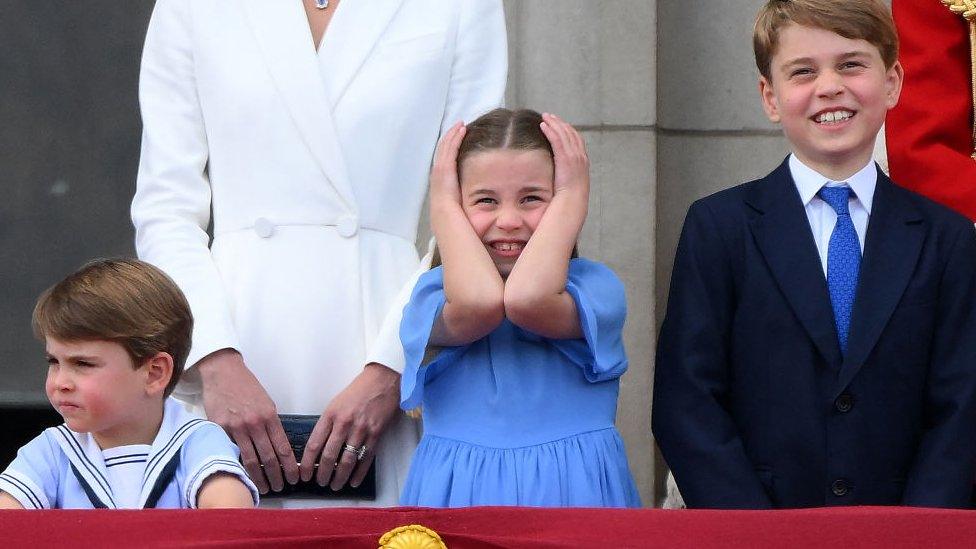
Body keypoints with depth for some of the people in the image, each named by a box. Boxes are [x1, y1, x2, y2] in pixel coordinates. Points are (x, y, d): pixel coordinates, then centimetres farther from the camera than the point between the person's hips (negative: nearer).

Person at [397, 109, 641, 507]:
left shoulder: (596, 286, 0)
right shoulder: (433, 292, 2)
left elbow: (528, 301, -21)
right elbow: (477, 304, -21)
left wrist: (570, 198, -7)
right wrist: (444, 205, -5)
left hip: (573, 493, -1)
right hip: (458, 496, 1)